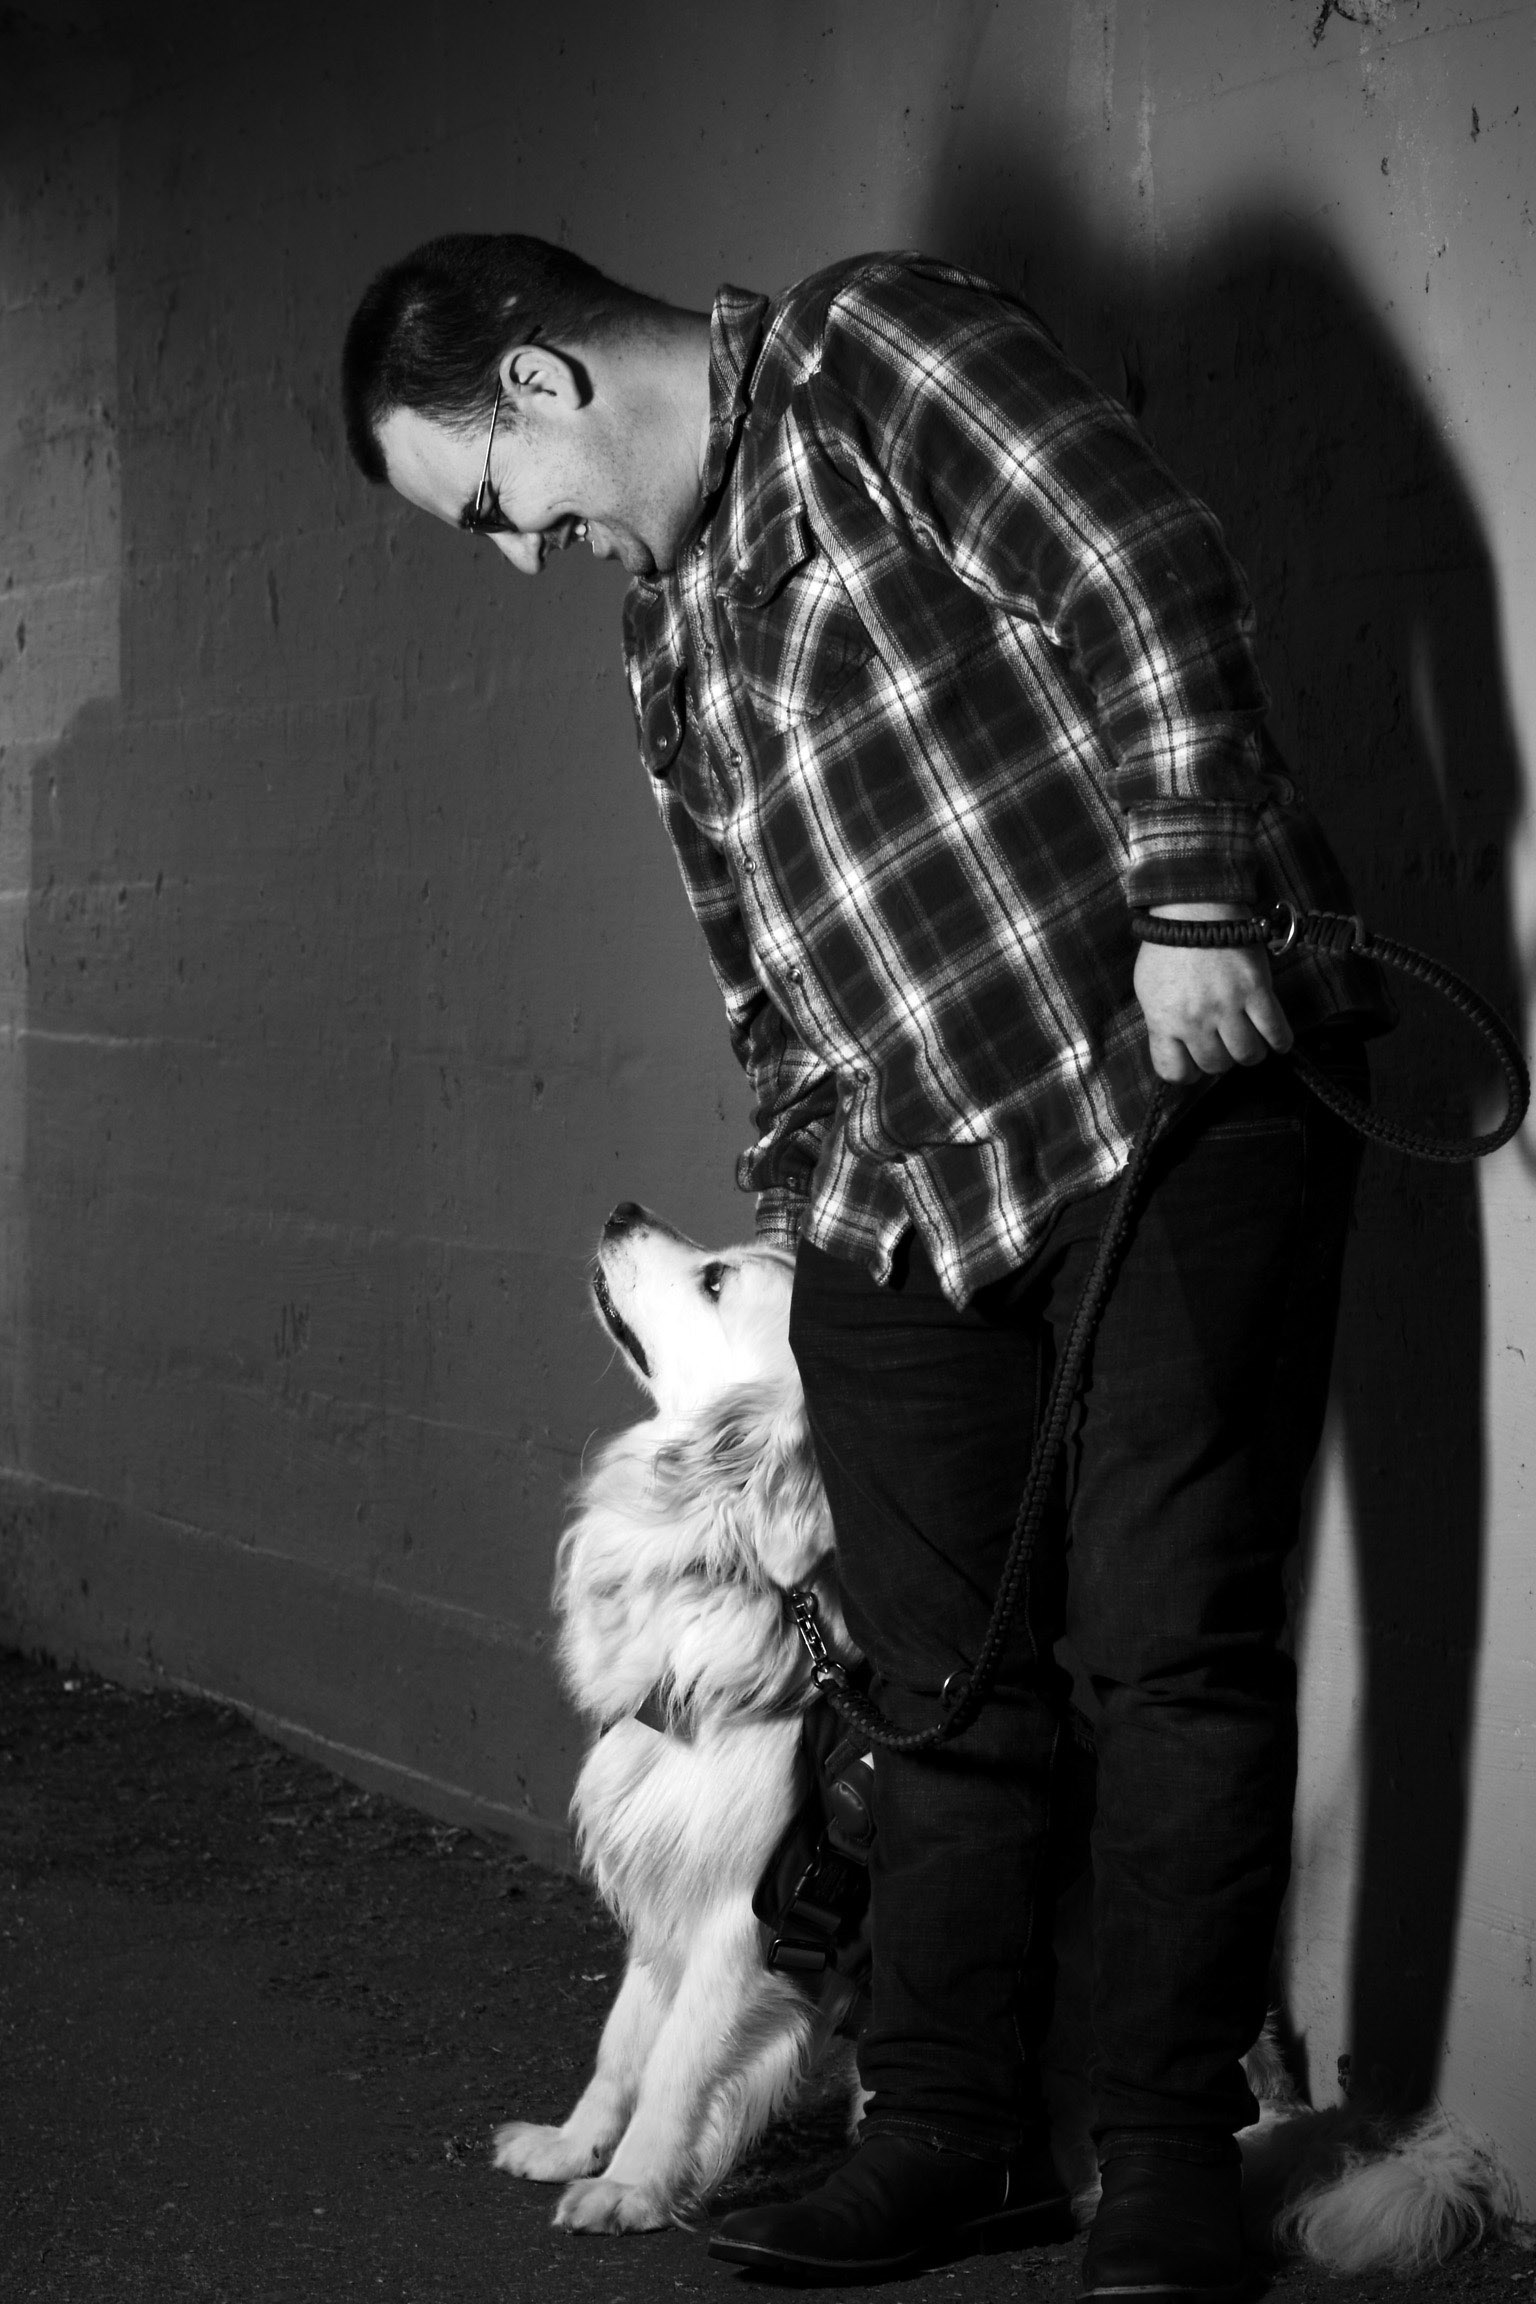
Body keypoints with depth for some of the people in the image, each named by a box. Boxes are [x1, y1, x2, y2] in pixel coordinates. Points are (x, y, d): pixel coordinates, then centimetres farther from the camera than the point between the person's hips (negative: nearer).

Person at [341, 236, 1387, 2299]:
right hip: (902, 1189, 8)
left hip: (1172, 1096, -7)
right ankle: (953, 2132, 18)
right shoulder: (666, 627, 20)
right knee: (945, 1677, 7)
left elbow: (1150, 579, -14)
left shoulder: (871, 355, -3)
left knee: (1172, 1636, -5)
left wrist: (1183, 896, -19)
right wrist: (800, 1206, 17)